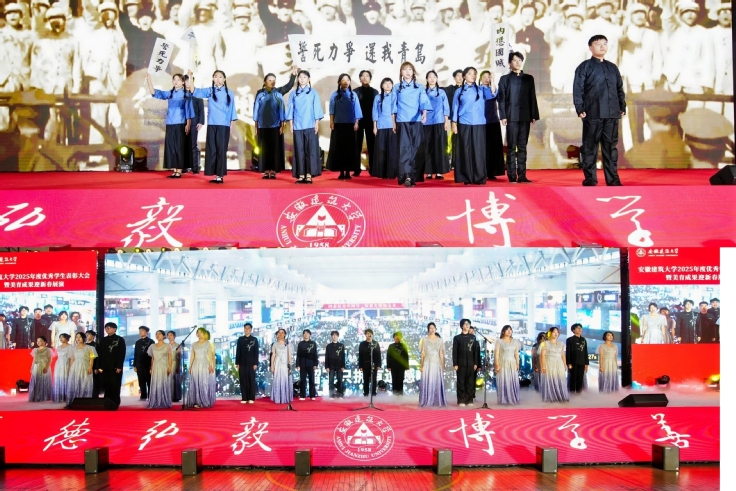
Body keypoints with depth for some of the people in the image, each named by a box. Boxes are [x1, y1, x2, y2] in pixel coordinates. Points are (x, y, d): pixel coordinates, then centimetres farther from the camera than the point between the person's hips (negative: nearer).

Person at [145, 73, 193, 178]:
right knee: (171, 147, 4)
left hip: (180, 124, -5)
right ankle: (174, 171, 9)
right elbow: (155, 93, 4)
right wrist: (149, 80, -7)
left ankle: (179, 171, 0)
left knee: (179, 147, -3)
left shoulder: (186, 94, -1)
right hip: (170, 124, 5)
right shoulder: (170, 94, 11)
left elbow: (188, 110, -3)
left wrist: (188, 124, -9)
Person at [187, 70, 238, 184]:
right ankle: (215, 175, 7)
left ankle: (220, 175, 2)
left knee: (221, 150, -1)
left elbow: (231, 109, 7)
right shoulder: (209, 91, 7)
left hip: (224, 125, -2)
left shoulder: (229, 93, 5)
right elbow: (194, 92, -4)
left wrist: (232, 125, 3)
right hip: (211, 125, 2)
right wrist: (190, 78, -15)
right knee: (211, 150, 2)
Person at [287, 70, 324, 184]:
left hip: (310, 125, -2)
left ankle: (309, 175, -5)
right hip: (297, 126, 2)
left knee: (310, 149, -5)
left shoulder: (313, 93, 6)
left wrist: (317, 123, -5)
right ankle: (301, 175, 2)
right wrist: (291, 124, 3)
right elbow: (291, 109, 11)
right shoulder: (294, 94, 11)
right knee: (299, 150, 0)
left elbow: (317, 108, 2)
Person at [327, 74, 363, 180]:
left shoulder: (353, 95, 8)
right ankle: (341, 172, 1)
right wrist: (331, 122, -7)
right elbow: (332, 109, 2)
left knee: (349, 147, -1)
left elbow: (356, 109, 5)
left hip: (350, 124, 1)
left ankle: (348, 172, 2)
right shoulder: (335, 94, 5)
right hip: (338, 124, -1)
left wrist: (356, 122, -3)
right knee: (339, 147, -2)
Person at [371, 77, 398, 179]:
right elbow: (375, 113, 10)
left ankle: (392, 173, -2)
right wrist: (374, 127, 3)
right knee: (381, 150, 1)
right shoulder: (378, 98, 11)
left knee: (393, 150, -5)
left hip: (392, 126, -1)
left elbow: (396, 111, 2)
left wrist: (395, 124, -8)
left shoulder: (395, 97, 8)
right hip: (381, 127, 1)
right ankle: (381, 172, 6)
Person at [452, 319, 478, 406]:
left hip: (470, 363, 2)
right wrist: (455, 364, -7)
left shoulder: (473, 337, 12)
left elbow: (475, 351, 11)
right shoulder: (457, 338, 4)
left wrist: (475, 363, 3)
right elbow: (454, 352, 0)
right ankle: (461, 401, 1)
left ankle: (469, 400, 7)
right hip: (461, 363, -2)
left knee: (470, 382, 2)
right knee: (461, 382, -2)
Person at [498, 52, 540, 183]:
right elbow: (501, 99, 2)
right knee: (511, 147, -3)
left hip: (525, 117, 2)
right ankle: (512, 176, -1)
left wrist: (534, 115, 2)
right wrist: (503, 116, -8)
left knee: (522, 146, 3)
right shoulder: (505, 79, 9)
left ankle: (522, 175, 3)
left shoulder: (529, 78, 14)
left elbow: (532, 98, 10)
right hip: (511, 117, -2)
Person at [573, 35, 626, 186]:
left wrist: (623, 107, 10)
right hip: (592, 113, -4)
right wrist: (580, 109, -12)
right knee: (590, 147, -1)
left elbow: (620, 89, 19)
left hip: (612, 114, 4)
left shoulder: (613, 67, 18)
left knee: (611, 146, 5)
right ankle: (590, 178, 4)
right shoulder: (584, 66, 3)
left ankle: (613, 178, 8)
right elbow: (577, 89, -3)